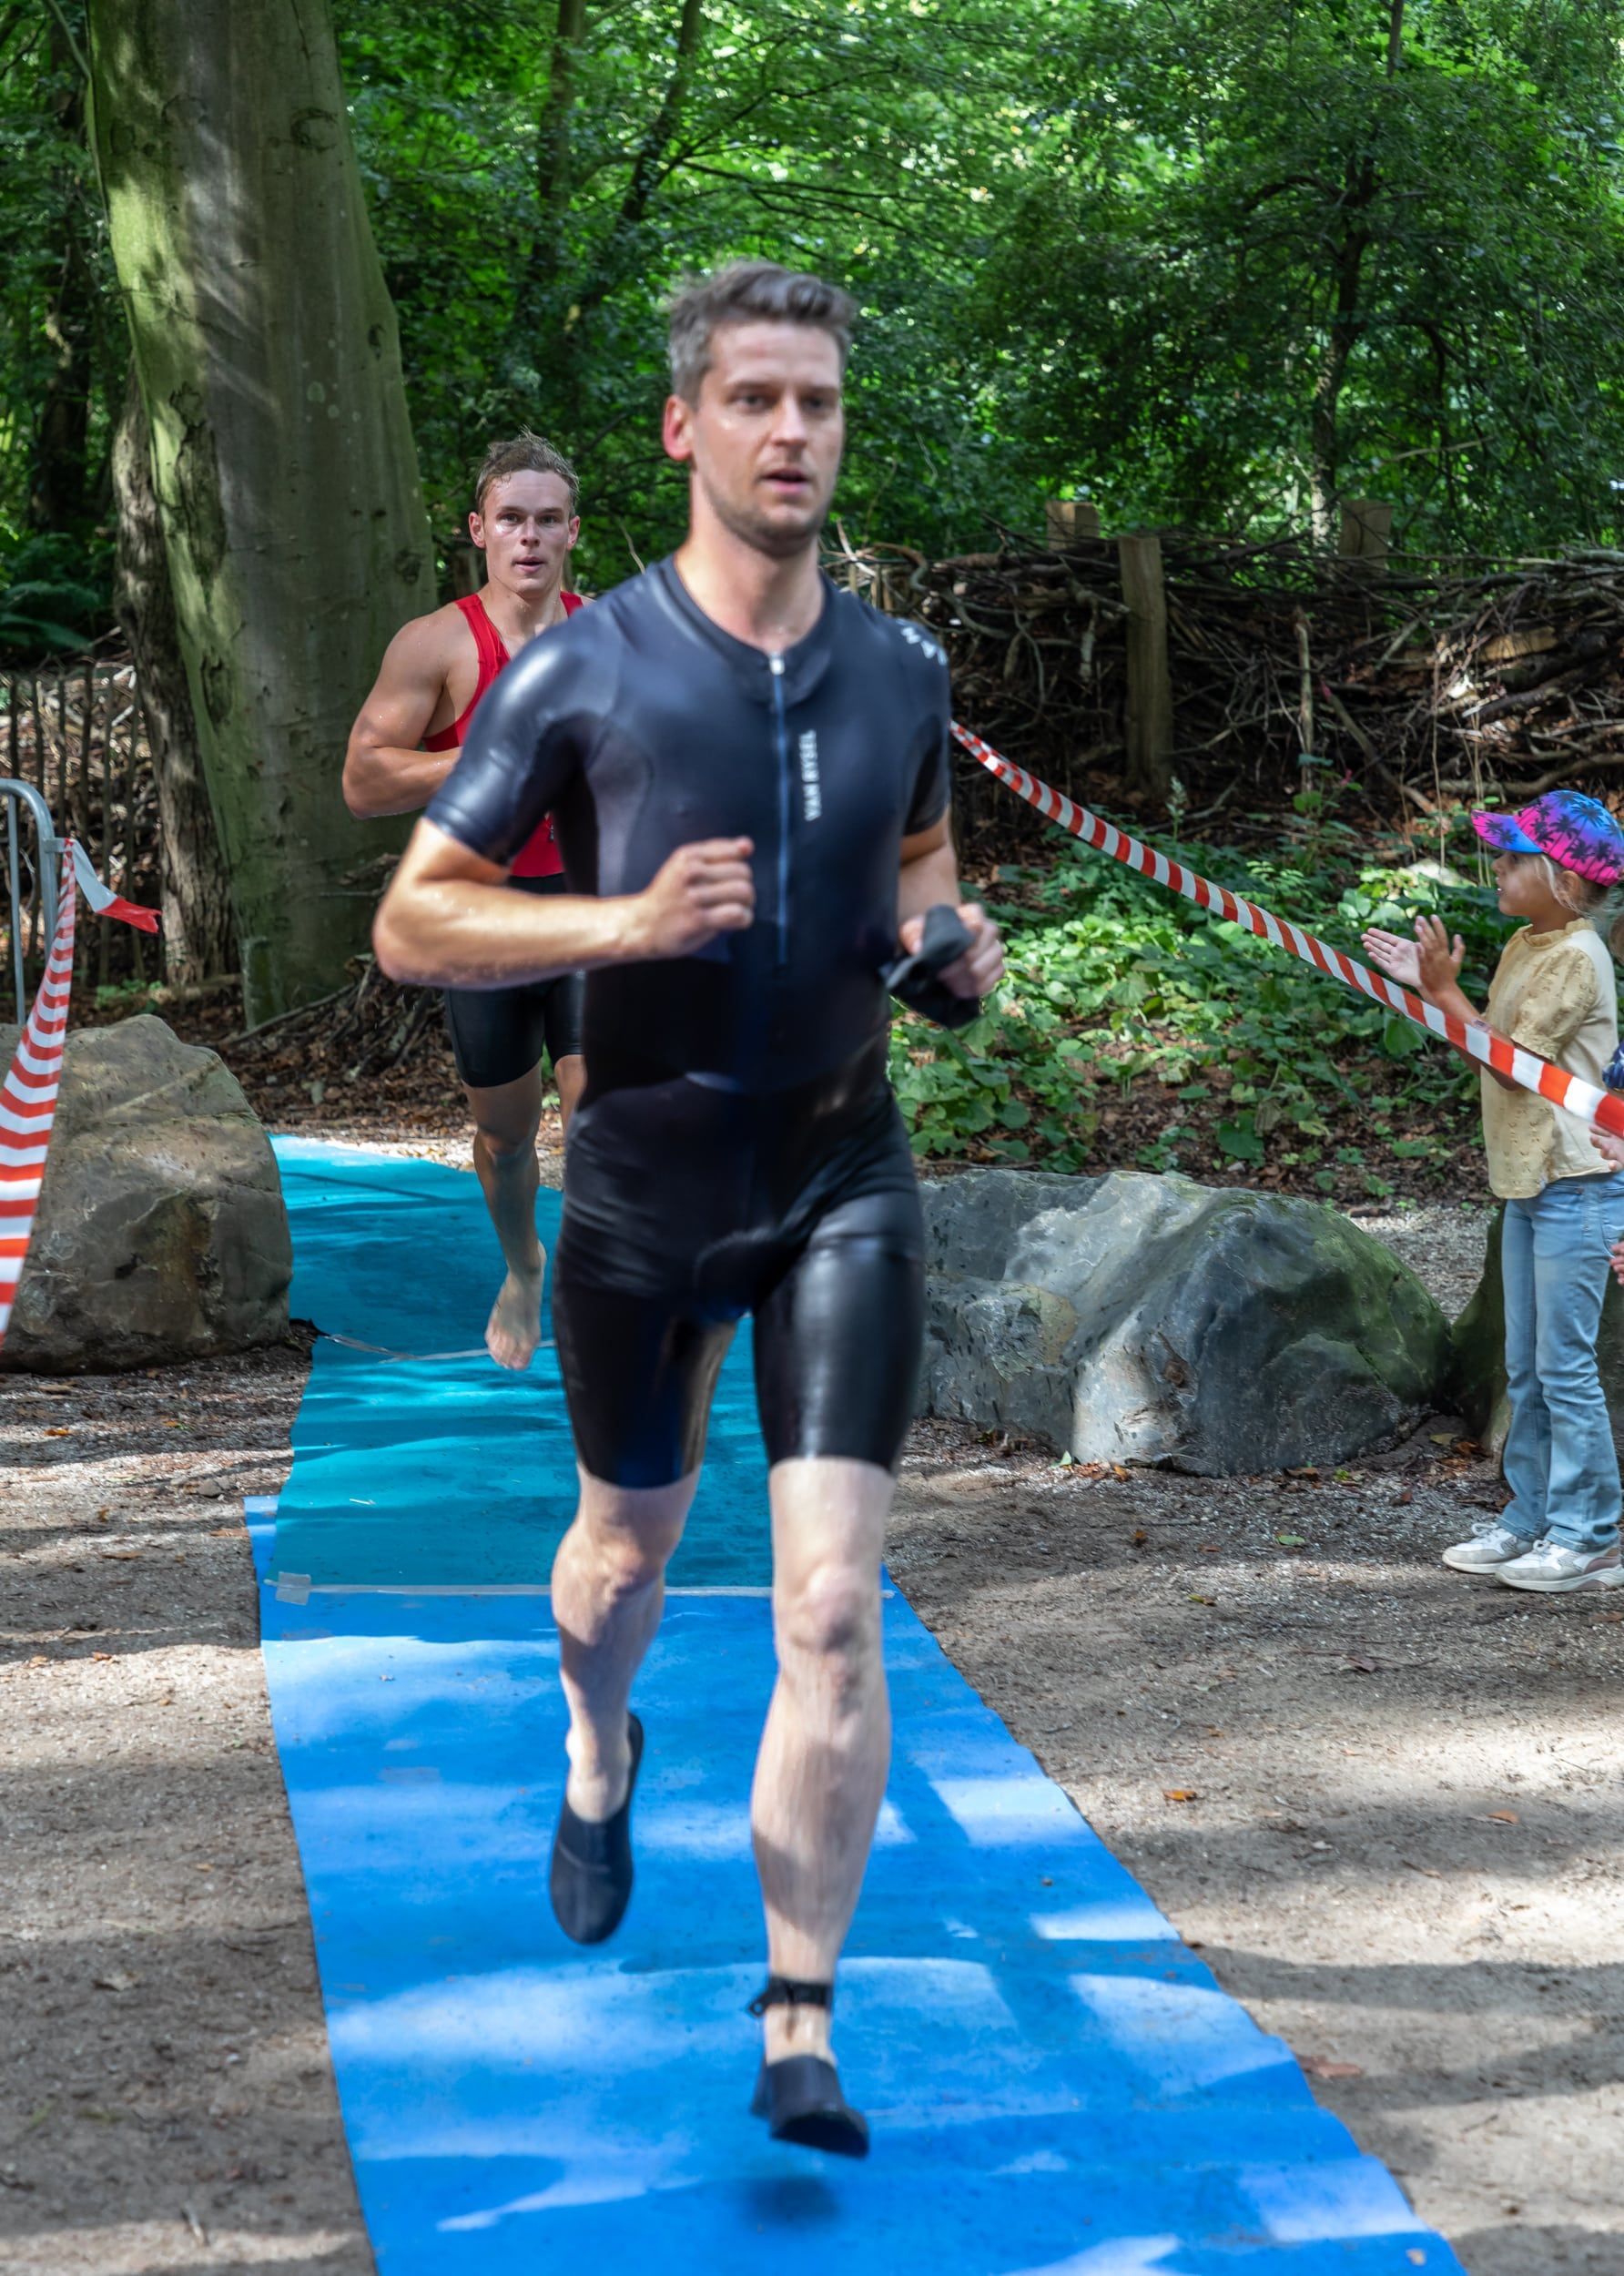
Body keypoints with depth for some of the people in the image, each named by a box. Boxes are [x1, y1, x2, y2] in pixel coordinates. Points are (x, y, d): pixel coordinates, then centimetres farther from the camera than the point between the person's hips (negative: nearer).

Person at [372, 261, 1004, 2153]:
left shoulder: (901, 673, 3)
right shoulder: (580, 671, -8)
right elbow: (411, 923, -7)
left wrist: (952, 935, 0)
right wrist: (625, 922, -22)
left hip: (841, 1176, 1)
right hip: (645, 1173, -1)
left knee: (834, 1604, -10)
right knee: (631, 1541, 19)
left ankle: (799, 2027, -1)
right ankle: (599, 1755, 55)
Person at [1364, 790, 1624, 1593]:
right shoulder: (1525, 947, 13)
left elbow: (1513, 1065, -17)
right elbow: (1493, 1053, 12)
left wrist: (1444, 991, -14)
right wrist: (1427, 985, 6)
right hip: (1527, 1181, 9)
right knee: (1526, 1368, 14)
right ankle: (1529, 1520, 21)